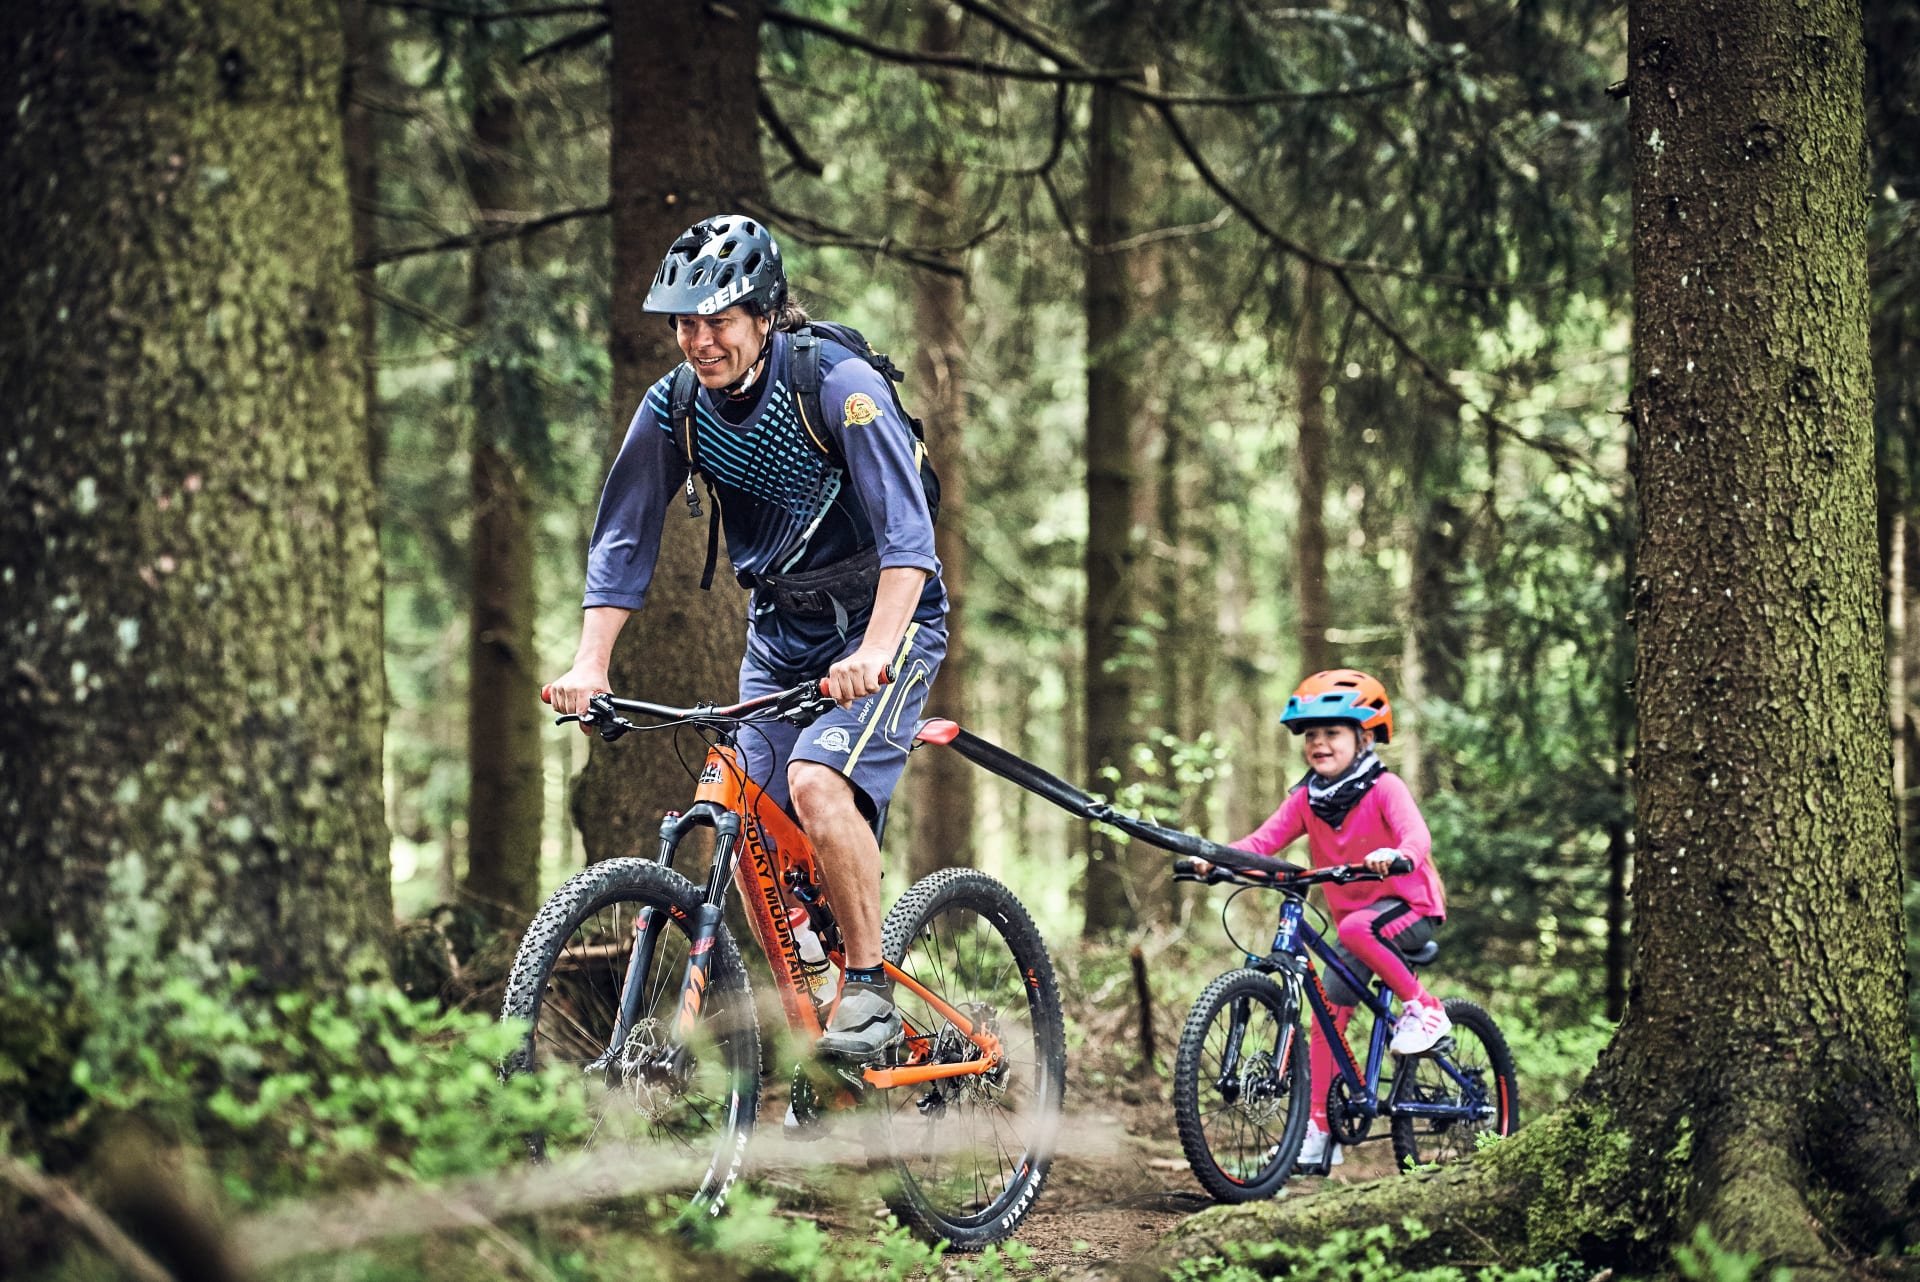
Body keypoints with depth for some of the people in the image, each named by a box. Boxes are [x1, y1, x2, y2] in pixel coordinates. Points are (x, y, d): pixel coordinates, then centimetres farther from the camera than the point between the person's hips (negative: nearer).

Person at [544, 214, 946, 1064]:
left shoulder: (837, 383, -22)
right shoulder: (674, 407, -6)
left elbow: (908, 531, -30)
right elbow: (623, 540, -3)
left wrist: (874, 651, -43)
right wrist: (589, 664, -16)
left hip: (885, 622, -6)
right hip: (779, 633, 6)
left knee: (818, 783, -27)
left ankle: (871, 989, -15)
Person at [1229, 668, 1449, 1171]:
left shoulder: (1384, 788, -16)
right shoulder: (1306, 799, 0)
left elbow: (1417, 835, -31)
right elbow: (1264, 839, -10)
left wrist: (1396, 855, -55)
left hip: (1409, 908, -6)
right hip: (1353, 913, 6)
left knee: (1355, 927, -36)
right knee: (1328, 1009, -2)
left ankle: (1423, 1007, -16)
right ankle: (1318, 1131, 3)